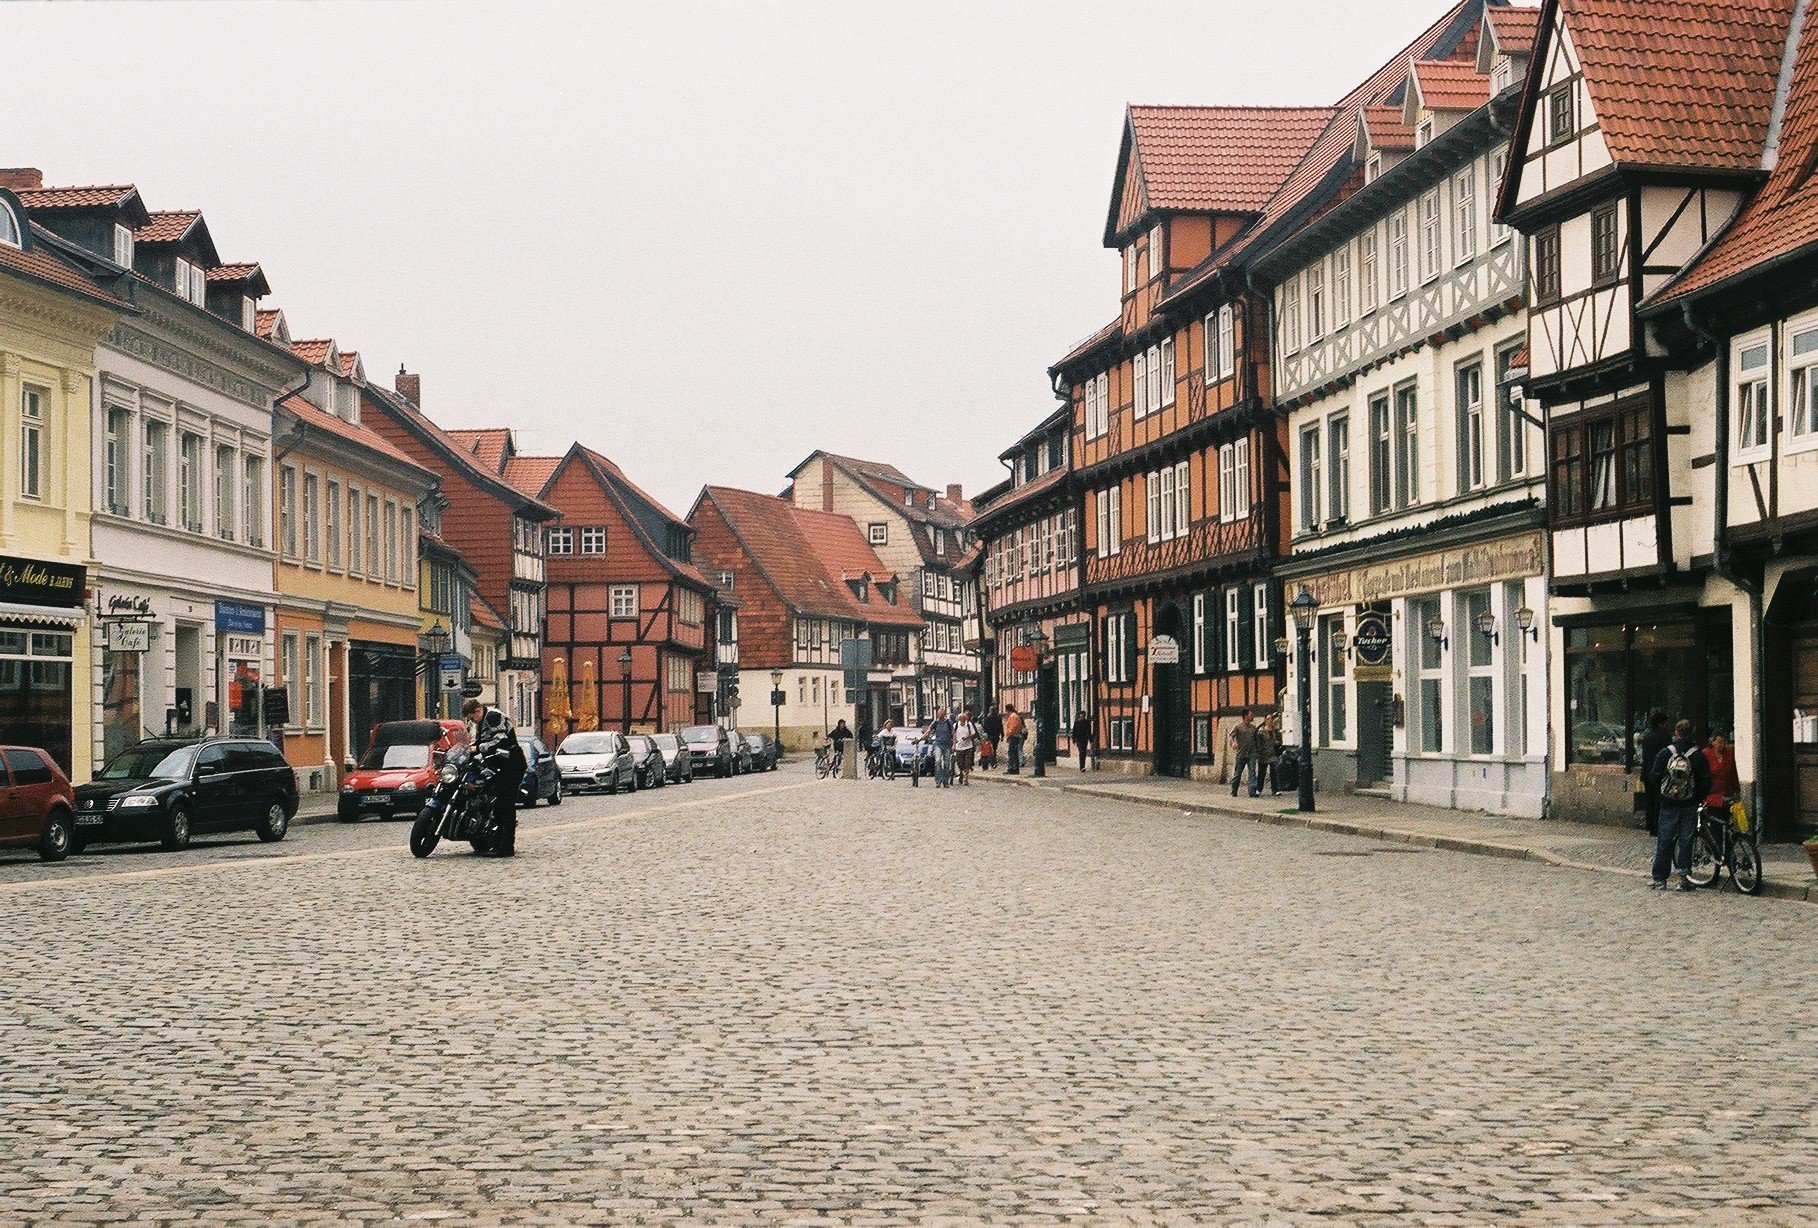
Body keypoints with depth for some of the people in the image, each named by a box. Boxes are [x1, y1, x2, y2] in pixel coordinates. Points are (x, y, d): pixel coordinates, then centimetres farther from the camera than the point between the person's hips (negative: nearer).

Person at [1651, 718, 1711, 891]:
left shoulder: (1665, 752, -4)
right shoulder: (1699, 756, -3)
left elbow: (1655, 777, -2)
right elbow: (1706, 783, -3)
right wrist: (1697, 799, 11)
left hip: (1668, 804, 0)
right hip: (1689, 805, 0)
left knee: (1664, 840, 7)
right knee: (1685, 841, 5)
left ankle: (1660, 879, 9)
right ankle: (1681, 876, -1)